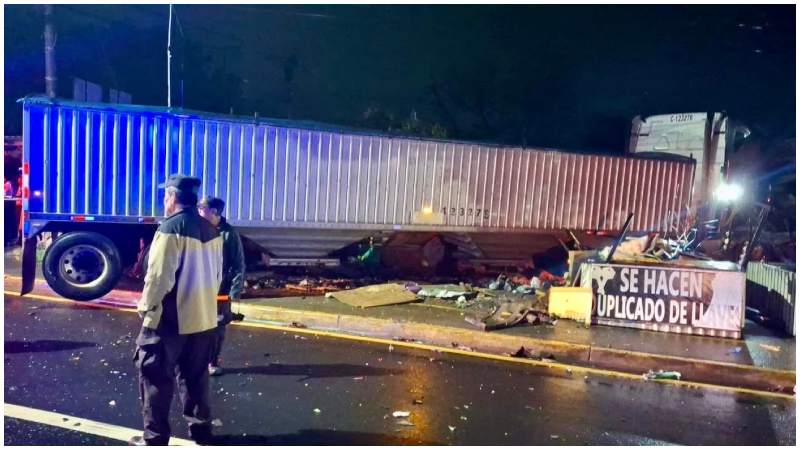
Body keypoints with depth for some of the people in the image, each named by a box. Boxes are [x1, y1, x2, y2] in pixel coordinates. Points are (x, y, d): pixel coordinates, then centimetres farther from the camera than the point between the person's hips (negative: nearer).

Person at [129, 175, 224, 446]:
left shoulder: (171, 228, -15)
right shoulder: (211, 231, 6)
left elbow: (159, 277, -17)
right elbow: (217, 274, 12)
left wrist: (146, 308, -5)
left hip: (170, 320, -7)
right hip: (203, 318, 7)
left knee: (155, 377, 6)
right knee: (195, 376, 17)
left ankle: (155, 438, 12)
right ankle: (200, 429, 24)